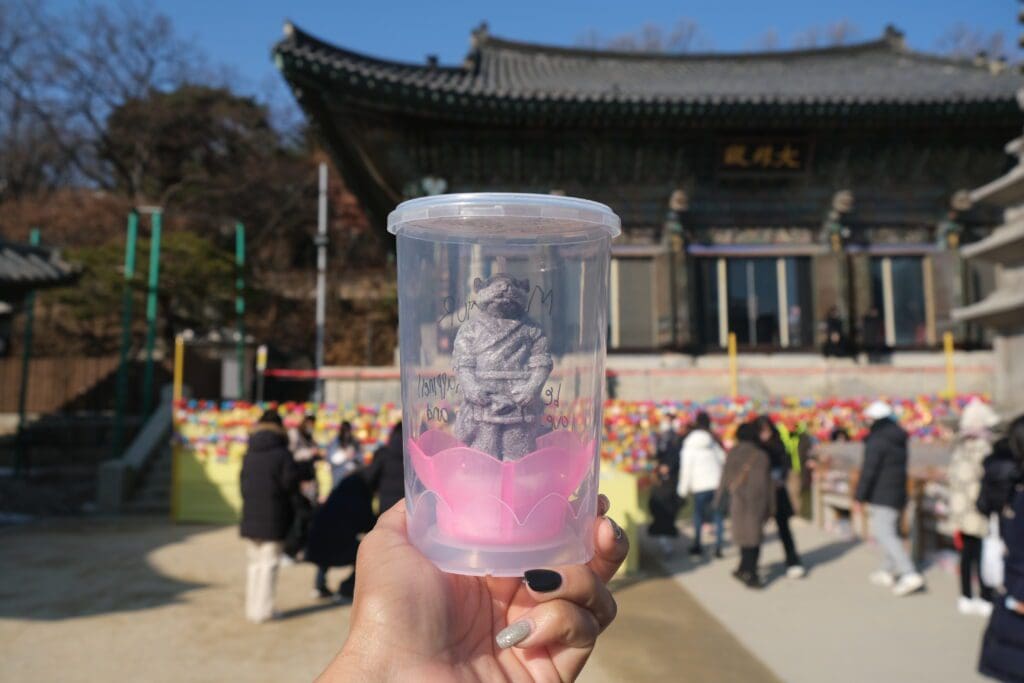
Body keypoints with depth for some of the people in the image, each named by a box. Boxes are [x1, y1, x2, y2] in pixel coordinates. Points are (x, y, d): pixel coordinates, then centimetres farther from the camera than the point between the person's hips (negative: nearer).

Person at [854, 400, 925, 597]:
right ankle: (888, 572, 26)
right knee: (889, 532, 18)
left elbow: (868, 471, -19)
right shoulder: (899, 439, 11)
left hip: (881, 497, -9)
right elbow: (899, 468, 17)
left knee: (885, 535, -9)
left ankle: (910, 575, -16)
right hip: (898, 493, 9)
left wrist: (860, 497, -14)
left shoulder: (877, 440, -17)